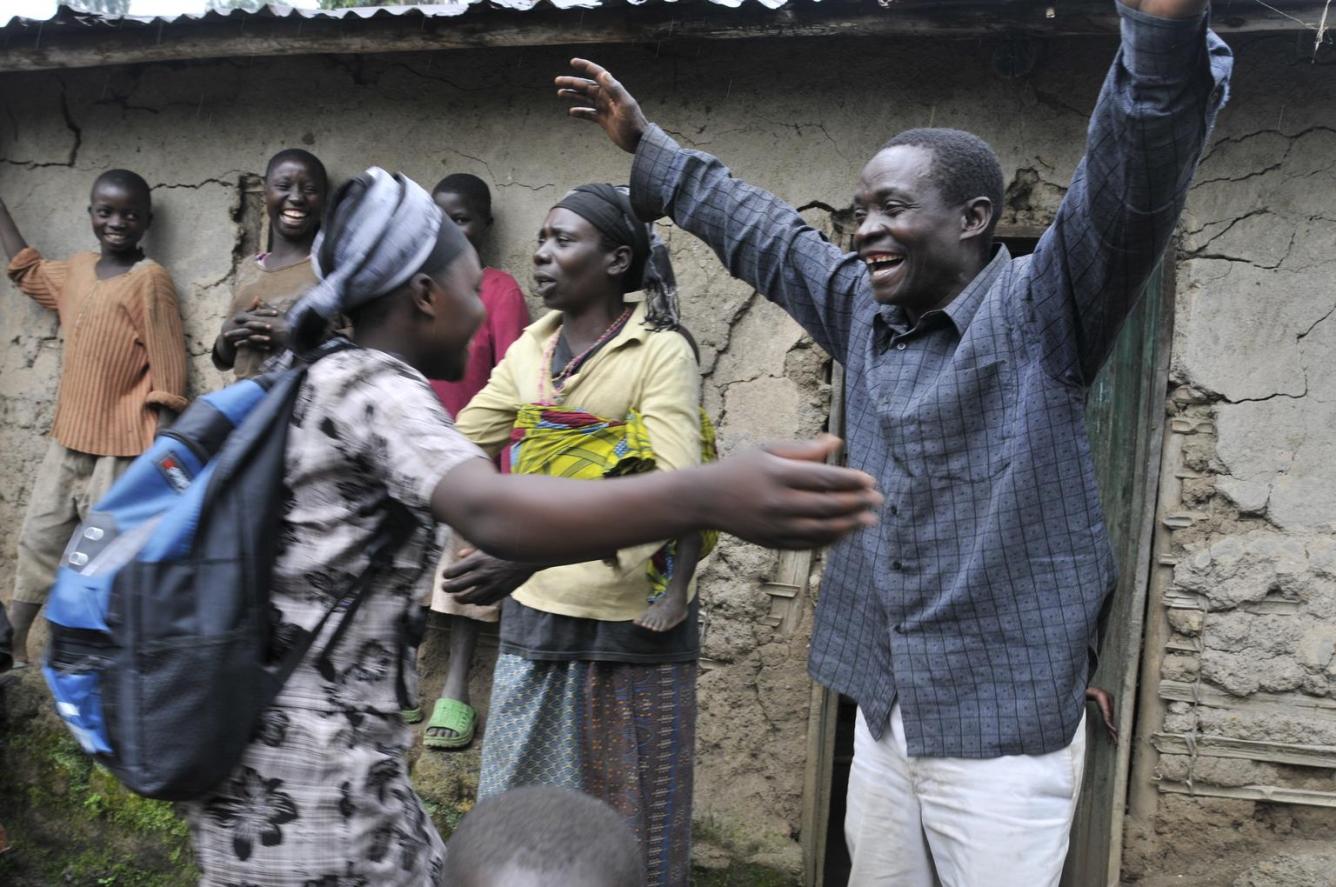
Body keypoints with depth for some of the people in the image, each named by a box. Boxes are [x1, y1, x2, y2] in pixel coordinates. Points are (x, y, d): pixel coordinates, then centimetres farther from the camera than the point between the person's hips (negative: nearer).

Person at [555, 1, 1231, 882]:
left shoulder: (1042, 312, -10)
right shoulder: (863, 313, 9)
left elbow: (1135, 167, -26)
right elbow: (760, 233, 21)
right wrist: (649, 145, 28)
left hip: (1005, 725, -6)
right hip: (883, 712, 6)